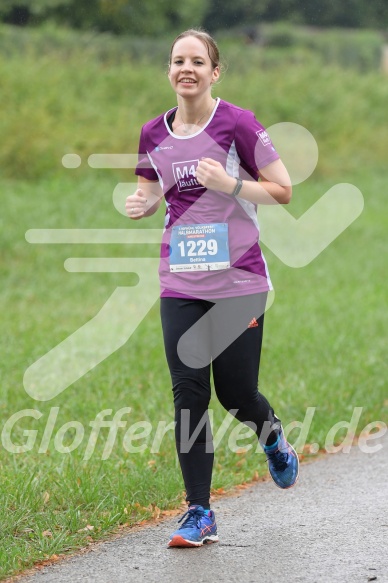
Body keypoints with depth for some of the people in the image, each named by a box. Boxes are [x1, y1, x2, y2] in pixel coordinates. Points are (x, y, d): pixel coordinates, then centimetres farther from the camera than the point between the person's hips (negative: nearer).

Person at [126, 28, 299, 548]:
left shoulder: (237, 123, -9)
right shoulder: (154, 134, 5)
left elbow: (283, 191, -7)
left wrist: (231, 183, -22)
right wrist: (141, 205, -3)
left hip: (239, 281, -3)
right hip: (180, 285, 4)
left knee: (236, 393, 2)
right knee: (189, 394, -3)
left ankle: (273, 439, 39)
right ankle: (199, 514, 2)